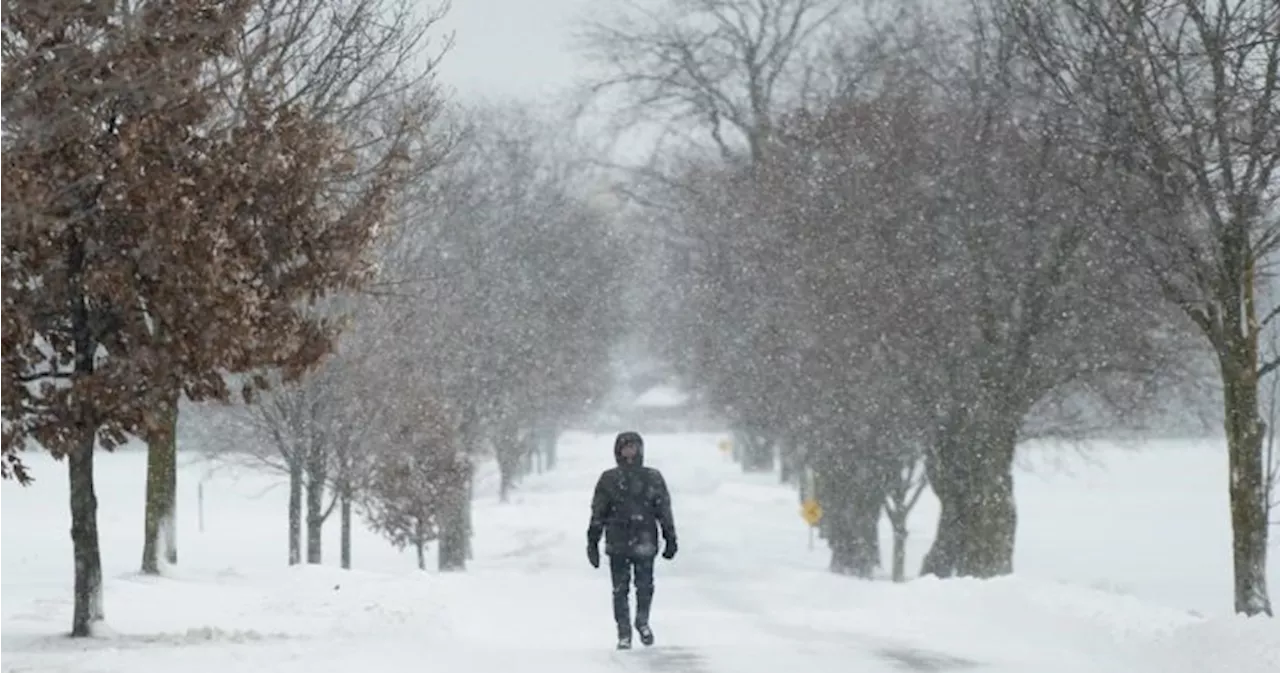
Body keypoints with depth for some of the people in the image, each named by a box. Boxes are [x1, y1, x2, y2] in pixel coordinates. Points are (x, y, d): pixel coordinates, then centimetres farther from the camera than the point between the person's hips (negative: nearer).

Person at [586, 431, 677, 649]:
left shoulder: (653, 478, 7)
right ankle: (623, 633, 9)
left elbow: (664, 510, 10)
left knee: (645, 587, -3)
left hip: (644, 542, 0)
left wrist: (670, 539, 7)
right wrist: (592, 542, 5)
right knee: (620, 590, 0)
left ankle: (642, 622, 23)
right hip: (617, 543, 0)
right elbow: (598, 513, 8)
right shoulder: (608, 480, 6)